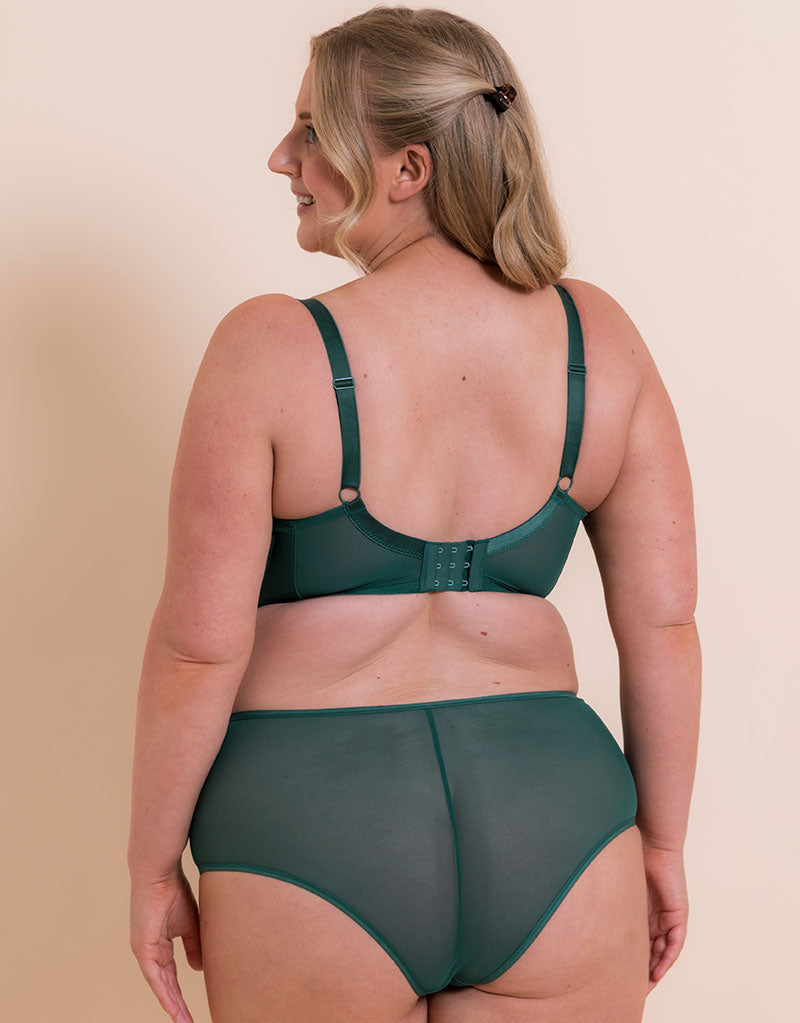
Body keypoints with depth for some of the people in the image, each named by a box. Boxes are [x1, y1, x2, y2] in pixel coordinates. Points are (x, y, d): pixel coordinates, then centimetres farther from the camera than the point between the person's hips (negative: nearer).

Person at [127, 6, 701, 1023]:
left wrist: (152, 864, 3)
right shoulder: (599, 338, -2)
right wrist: (661, 842, 12)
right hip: (555, 824, 3)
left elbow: (200, 644, -11)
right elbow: (663, 620, 0)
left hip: (313, 832, -2)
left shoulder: (269, 351, -12)